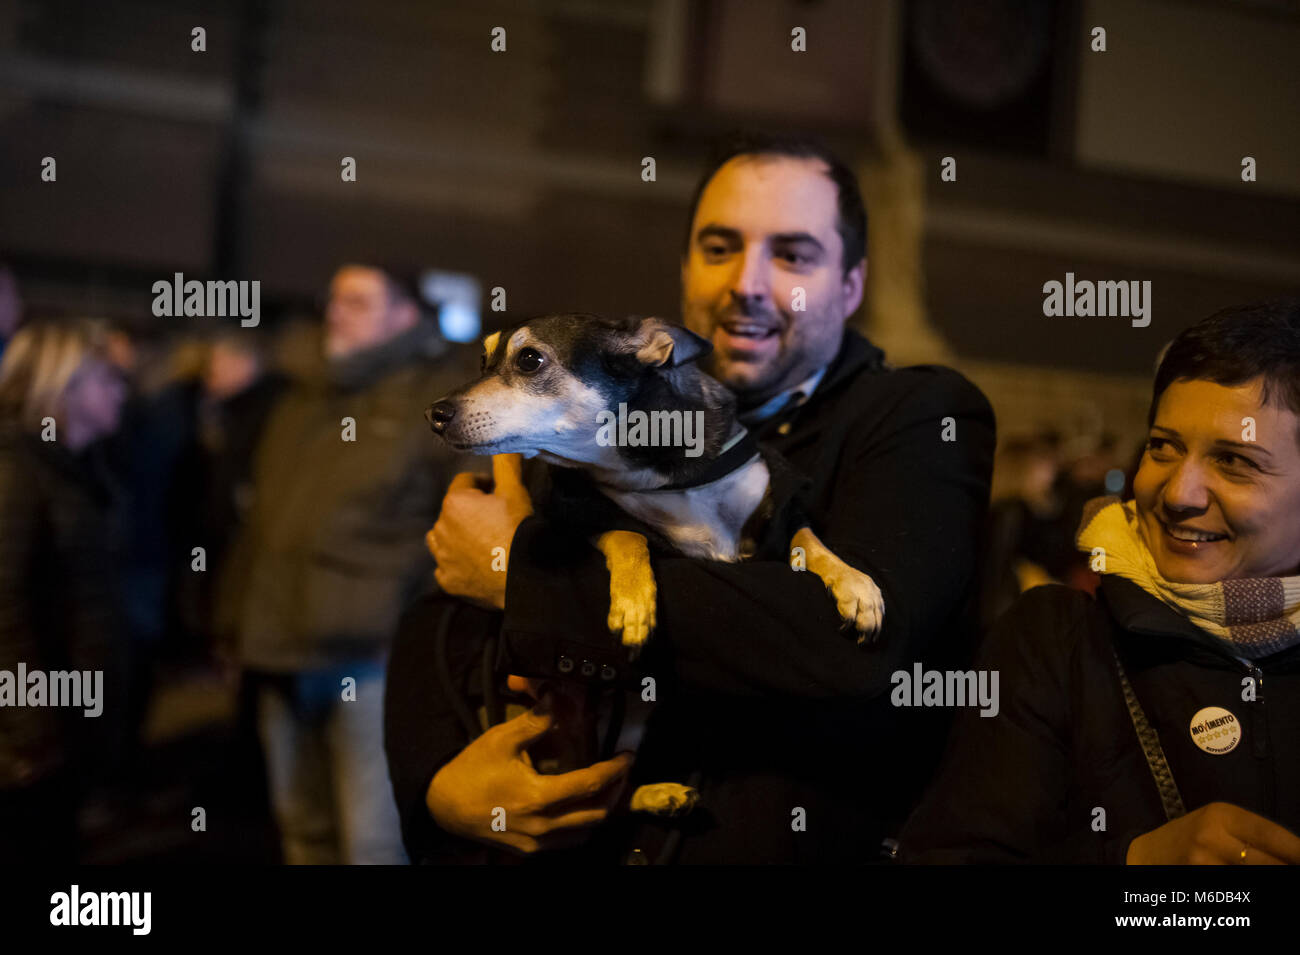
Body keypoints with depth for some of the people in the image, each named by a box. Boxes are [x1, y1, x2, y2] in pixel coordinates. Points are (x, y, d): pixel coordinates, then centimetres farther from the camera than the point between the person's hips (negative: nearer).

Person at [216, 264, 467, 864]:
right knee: (305, 829, 17)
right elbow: (262, 516, 21)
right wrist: (238, 616, 14)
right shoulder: (303, 403, 19)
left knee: (372, 839, -3)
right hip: (285, 647, 7)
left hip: (370, 652, -7)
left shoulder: (437, 401, -2)